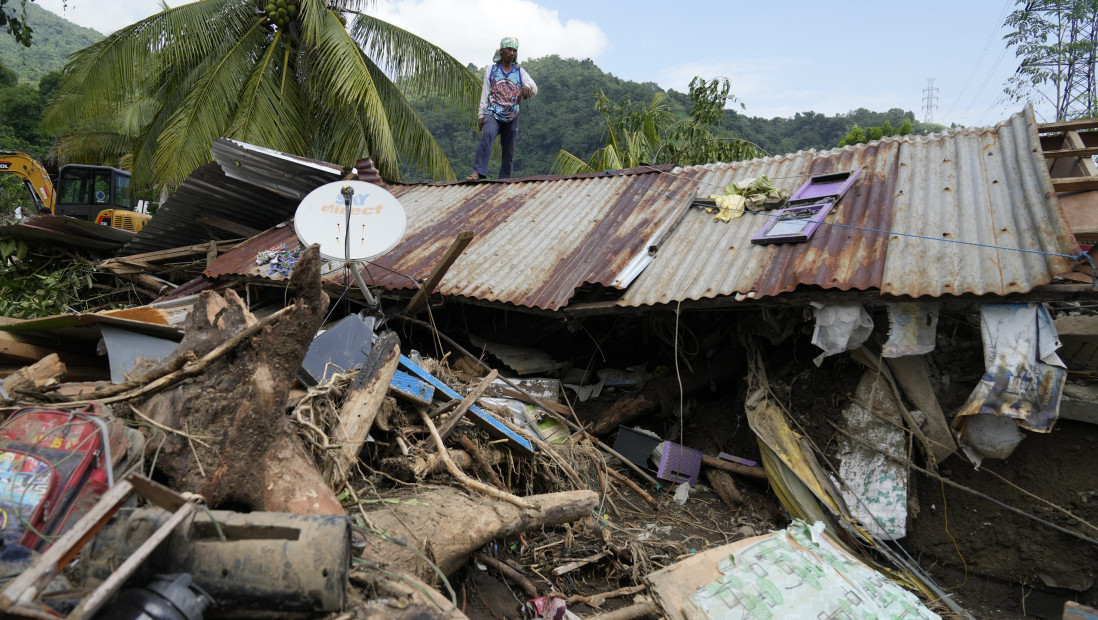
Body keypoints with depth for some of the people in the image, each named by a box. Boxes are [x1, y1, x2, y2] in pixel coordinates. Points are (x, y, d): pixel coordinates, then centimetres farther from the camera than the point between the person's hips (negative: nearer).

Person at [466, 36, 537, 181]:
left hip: (512, 117, 3)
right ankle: (478, 172, -39)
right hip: (493, 114, -2)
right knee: (487, 135, -30)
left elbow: (534, 89, -3)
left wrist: (527, 87, -27)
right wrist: (481, 115, 1)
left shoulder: (520, 72, 12)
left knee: (509, 151, 4)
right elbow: (485, 94, 9)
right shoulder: (491, 70, 11)